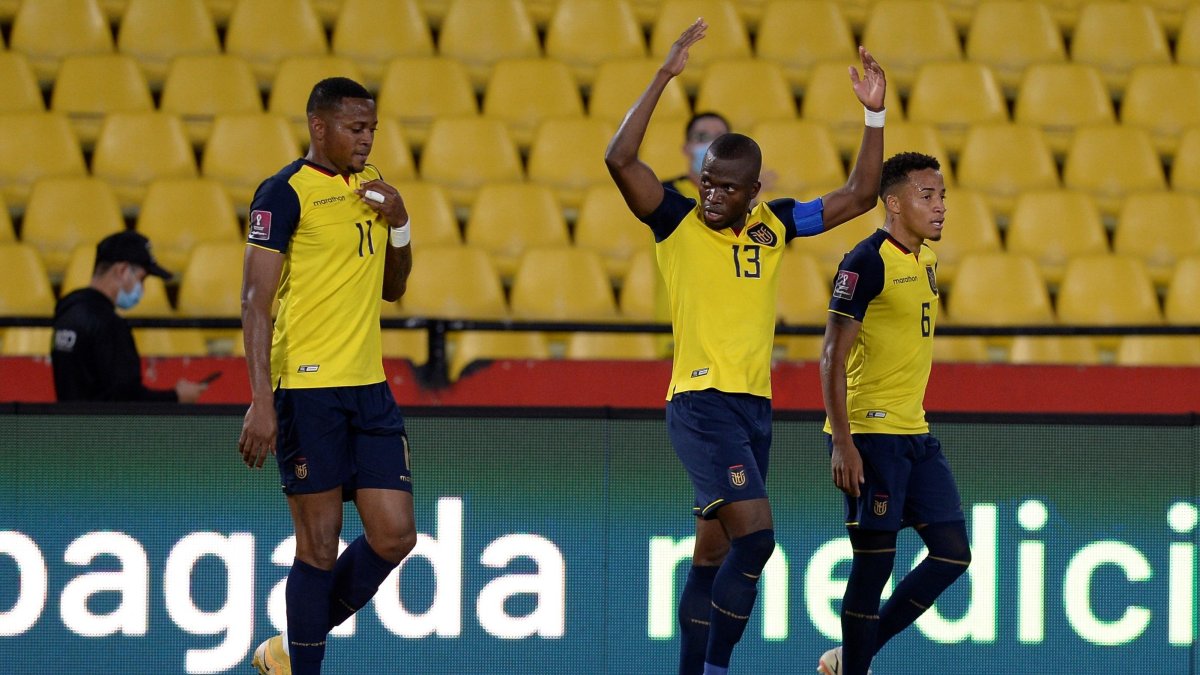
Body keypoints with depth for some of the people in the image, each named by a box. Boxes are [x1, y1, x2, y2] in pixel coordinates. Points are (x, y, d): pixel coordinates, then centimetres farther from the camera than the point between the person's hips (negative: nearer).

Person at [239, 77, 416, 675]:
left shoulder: (370, 186, 14)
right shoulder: (285, 193, -9)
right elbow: (256, 300, -13)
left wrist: (398, 223, 5)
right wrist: (261, 400, -21)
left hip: (368, 386, 7)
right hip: (306, 387, -7)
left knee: (394, 536, 2)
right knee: (320, 545, -4)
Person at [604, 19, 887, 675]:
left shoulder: (773, 225, 10)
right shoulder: (677, 222, -5)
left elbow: (858, 197, 16)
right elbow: (620, 159, -19)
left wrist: (874, 115, 6)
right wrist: (664, 75, -20)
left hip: (755, 403, 6)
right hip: (700, 401, -6)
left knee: (713, 553, 11)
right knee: (755, 536, -19)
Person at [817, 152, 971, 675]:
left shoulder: (925, 260, 14)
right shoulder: (867, 262, -13)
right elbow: (833, 356, -17)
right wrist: (842, 443, -22)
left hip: (915, 436, 9)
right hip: (870, 436, -9)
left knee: (953, 553, 6)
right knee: (874, 564, -6)